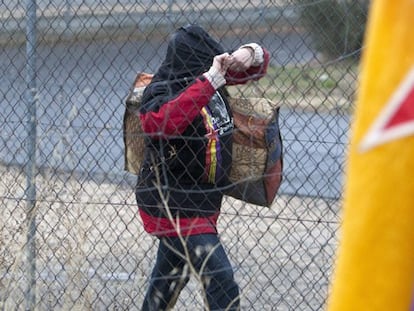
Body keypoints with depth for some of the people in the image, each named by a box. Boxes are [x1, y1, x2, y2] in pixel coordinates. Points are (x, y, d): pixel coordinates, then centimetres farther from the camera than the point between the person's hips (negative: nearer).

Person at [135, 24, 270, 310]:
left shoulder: (214, 80, 0)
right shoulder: (163, 92, -21)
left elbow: (259, 65, 11)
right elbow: (160, 122, -44)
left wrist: (249, 54, -15)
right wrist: (210, 80, -43)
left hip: (204, 201, 9)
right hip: (172, 205, -9)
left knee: (170, 277, 24)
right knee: (221, 281, -16)